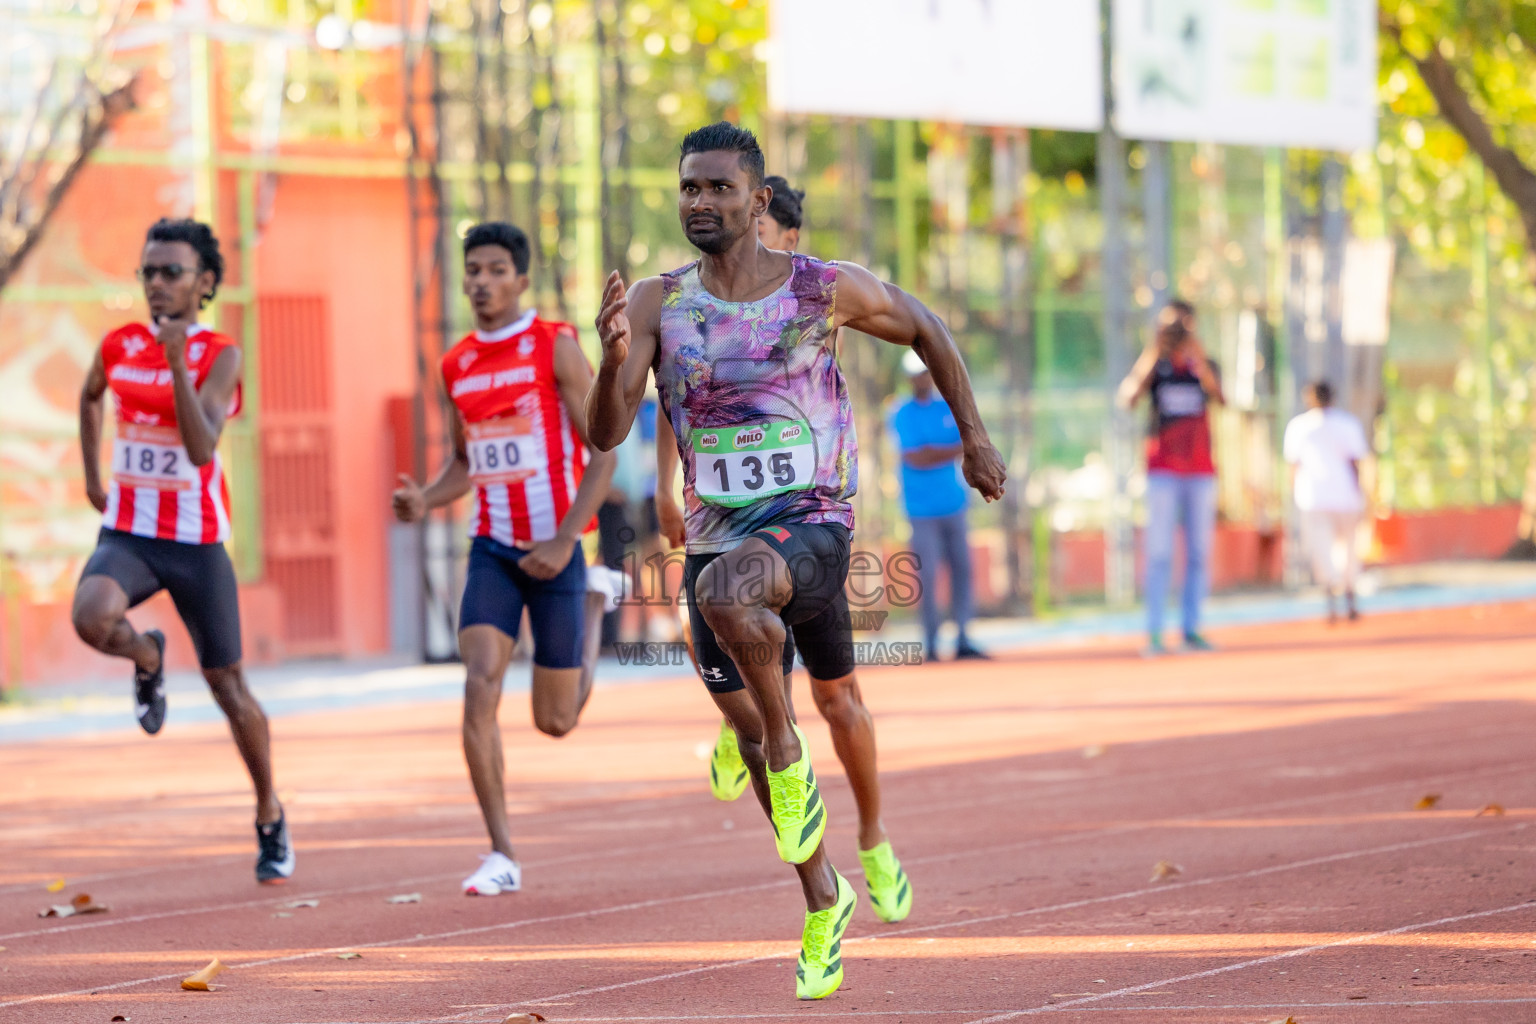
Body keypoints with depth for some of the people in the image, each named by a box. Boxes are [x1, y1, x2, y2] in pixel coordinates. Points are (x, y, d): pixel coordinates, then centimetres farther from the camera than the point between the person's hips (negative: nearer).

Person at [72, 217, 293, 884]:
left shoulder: (220, 357, -10)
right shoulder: (119, 346, 2)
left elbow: (202, 448, -25)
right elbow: (90, 397, 26)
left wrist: (178, 361, -31)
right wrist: (91, 476, 20)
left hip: (197, 542, -2)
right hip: (127, 534, 2)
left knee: (227, 684, 5)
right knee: (92, 616, -31)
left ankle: (271, 818, 25)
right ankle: (146, 658, 6)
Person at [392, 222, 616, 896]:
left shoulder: (555, 348, -8)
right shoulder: (457, 365, 8)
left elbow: (604, 454, -10)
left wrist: (563, 542, -18)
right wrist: (425, 501, -2)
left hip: (555, 550, -4)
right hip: (492, 549, 4)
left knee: (555, 720, 6)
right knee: (479, 688, -17)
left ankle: (591, 616, 40)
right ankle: (502, 857, -12)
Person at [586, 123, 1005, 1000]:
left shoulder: (825, 290, -6)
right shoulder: (659, 303, 0)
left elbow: (925, 328, 13)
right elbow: (606, 434, -8)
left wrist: (974, 437, 14)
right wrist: (613, 356, -27)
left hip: (811, 525, -4)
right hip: (718, 534, 4)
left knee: (727, 587, -38)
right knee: (756, 736, 8)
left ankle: (786, 751, -15)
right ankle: (825, 902, 29)